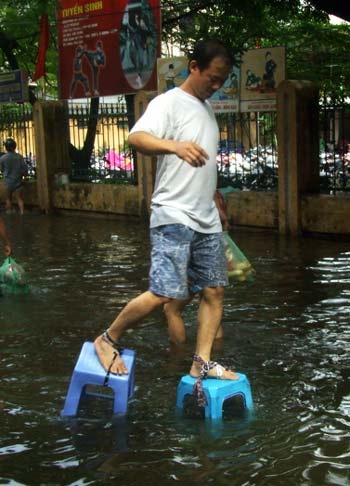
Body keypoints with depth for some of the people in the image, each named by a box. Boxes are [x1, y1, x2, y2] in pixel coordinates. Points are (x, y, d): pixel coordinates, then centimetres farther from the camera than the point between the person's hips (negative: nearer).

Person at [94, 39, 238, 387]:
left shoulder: (206, 107, 18)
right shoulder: (169, 102, -8)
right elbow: (135, 138, -27)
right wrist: (175, 145, -46)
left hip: (207, 219, 9)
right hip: (174, 217, -9)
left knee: (214, 290, 6)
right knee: (164, 293, -15)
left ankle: (202, 362, 14)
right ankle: (108, 340, 4)